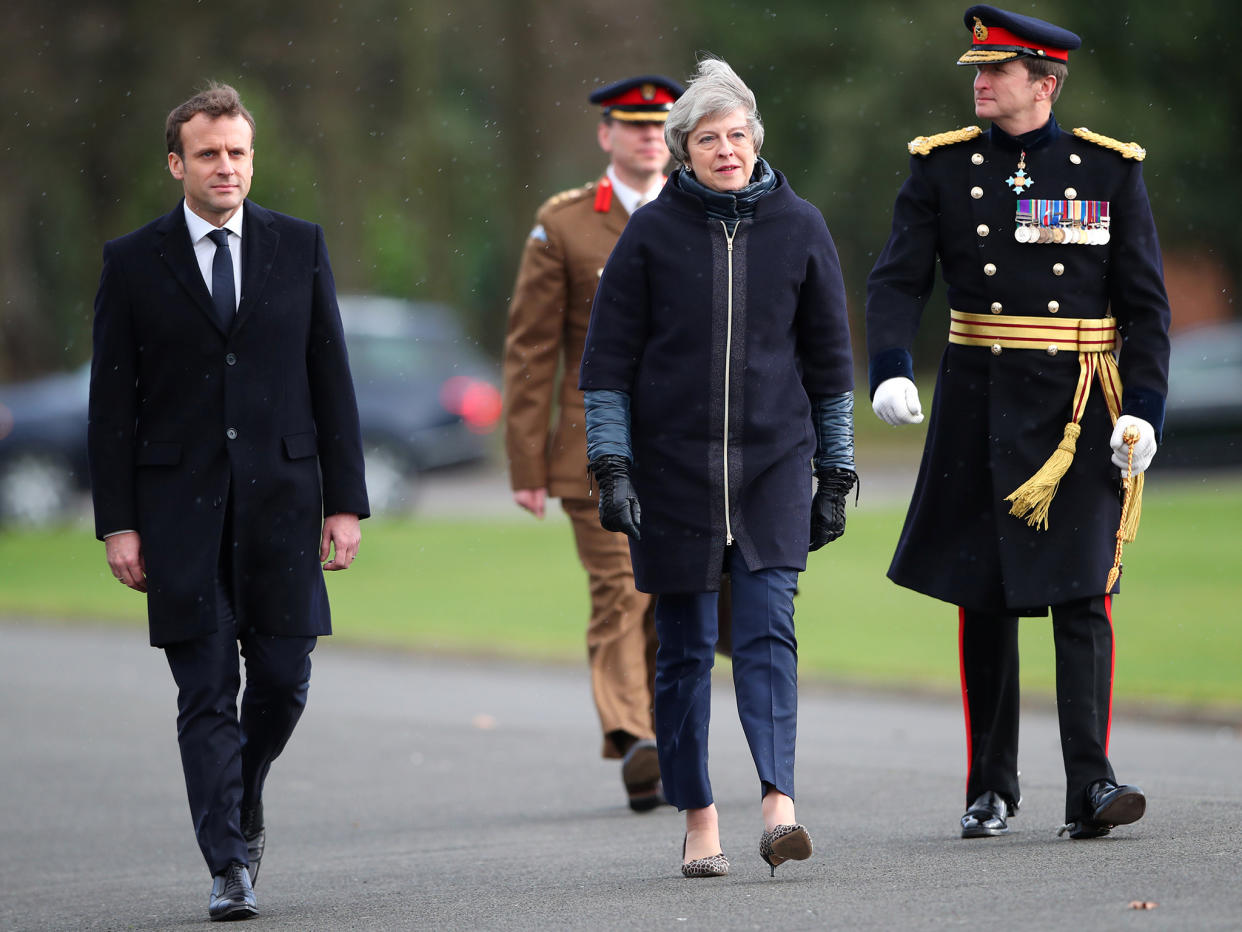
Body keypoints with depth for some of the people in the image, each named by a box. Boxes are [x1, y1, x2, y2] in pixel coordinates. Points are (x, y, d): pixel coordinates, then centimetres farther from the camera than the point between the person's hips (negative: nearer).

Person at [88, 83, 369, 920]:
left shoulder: (300, 247, 7)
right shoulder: (133, 262, 3)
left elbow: (333, 380, 7)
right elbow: (113, 403, 3)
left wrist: (345, 501, 1)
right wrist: (117, 522, -3)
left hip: (281, 495, 1)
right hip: (181, 504, -1)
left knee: (284, 679, 1)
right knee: (207, 693, -4)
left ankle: (244, 799, 30)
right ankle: (231, 866, -2)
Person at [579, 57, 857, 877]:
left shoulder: (798, 227, 4)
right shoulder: (653, 231, 1)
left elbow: (828, 355, 11)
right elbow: (609, 356, 3)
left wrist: (836, 474, 10)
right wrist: (611, 467, -4)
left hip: (774, 456, 0)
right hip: (671, 463, 0)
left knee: (769, 630, -13)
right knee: (685, 646, 2)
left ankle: (780, 806, -22)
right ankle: (700, 821, 9)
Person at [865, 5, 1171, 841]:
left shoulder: (1110, 171, 2)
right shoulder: (943, 167, 5)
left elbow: (1146, 303, 3)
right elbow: (898, 278, -3)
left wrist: (1143, 411, -7)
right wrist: (891, 370, -21)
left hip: (1078, 411, -2)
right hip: (980, 409, 2)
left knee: (1081, 594, -10)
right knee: (984, 600, 6)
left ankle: (1090, 787, -12)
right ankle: (992, 788, 17)